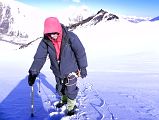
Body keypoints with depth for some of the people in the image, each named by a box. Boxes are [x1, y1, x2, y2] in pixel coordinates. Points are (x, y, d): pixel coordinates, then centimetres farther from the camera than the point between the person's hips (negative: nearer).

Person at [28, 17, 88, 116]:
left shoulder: (70, 37, -25)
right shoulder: (45, 41, -16)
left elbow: (80, 52, -16)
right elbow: (39, 57, -14)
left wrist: (83, 68, -9)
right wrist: (33, 73, -22)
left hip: (71, 70, -4)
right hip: (57, 71, 4)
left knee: (70, 90, 4)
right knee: (60, 89, 22)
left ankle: (71, 106, 33)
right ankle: (64, 99, 53)